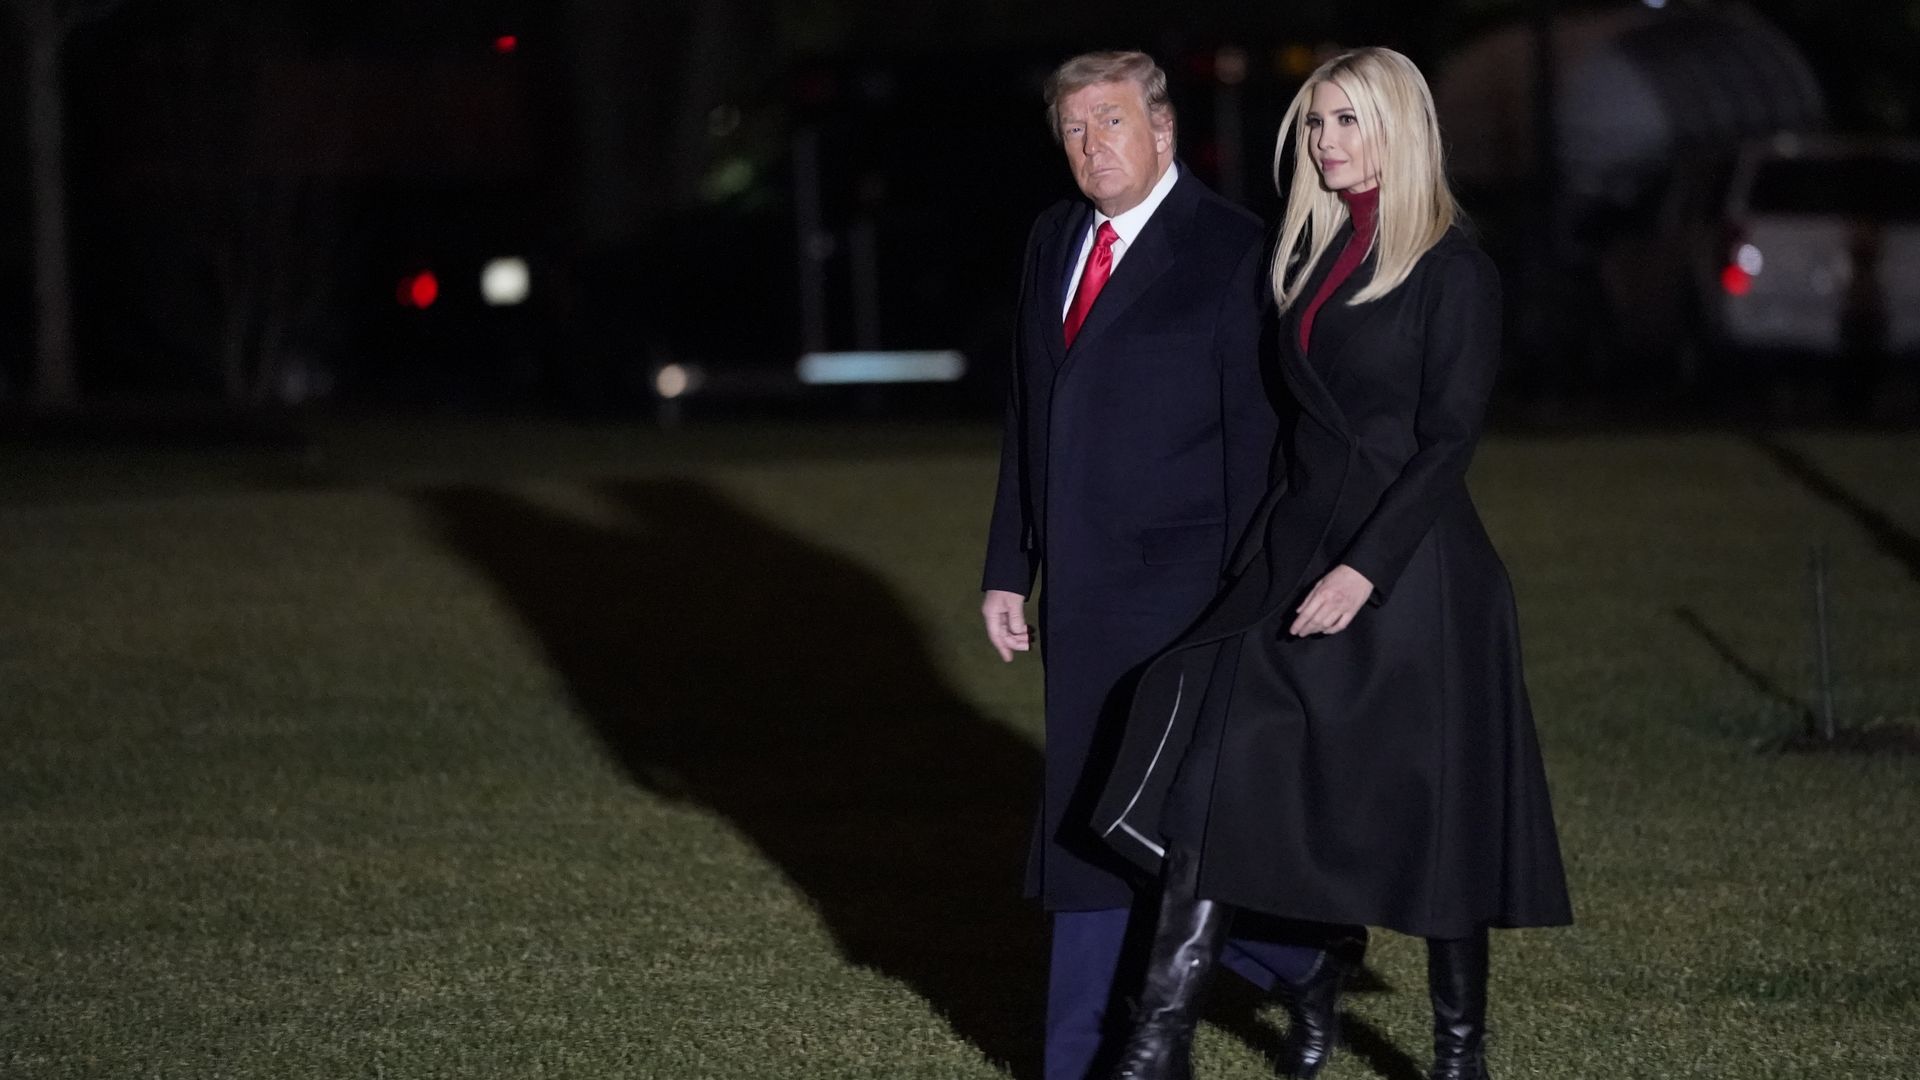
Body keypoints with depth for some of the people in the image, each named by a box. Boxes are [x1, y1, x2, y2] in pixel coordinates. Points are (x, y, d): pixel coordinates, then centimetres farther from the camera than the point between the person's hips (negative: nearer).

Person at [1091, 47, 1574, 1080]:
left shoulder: (1453, 270, -9)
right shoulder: (1314, 252, 12)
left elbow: (1449, 441, -14)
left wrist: (1365, 567, -21)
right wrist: (1290, 554, 16)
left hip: (1408, 569, -6)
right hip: (1295, 549, 6)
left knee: (1430, 804, 4)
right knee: (1213, 772, -8)